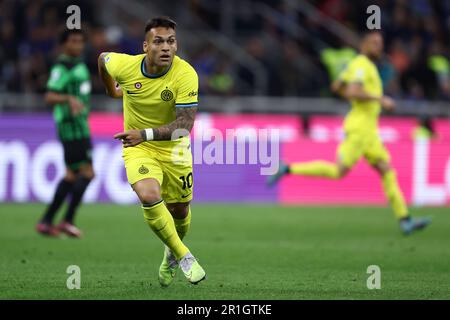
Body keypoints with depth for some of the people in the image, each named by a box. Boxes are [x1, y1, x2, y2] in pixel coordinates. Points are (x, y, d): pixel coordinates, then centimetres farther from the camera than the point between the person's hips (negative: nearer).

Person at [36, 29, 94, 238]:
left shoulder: (78, 65, 16)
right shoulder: (61, 68, -13)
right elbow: (50, 97, -24)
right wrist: (69, 98, -39)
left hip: (79, 125, 10)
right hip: (70, 126, -10)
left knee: (72, 175, 10)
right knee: (87, 172, -14)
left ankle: (46, 221, 12)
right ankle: (68, 221, -12)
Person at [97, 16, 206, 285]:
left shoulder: (186, 75, -25)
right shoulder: (125, 66, -20)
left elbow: (185, 124, -28)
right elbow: (103, 58, 5)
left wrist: (145, 134, -40)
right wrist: (111, 90, 22)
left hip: (174, 149, 1)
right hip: (138, 149, 0)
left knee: (179, 211, 13)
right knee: (150, 197, -27)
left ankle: (172, 253, 47)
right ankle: (183, 256, -11)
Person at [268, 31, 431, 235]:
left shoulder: (363, 65, 19)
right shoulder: (361, 64, -10)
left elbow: (336, 86, 27)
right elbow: (353, 92, -24)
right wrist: (380, 99, -20)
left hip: (368, 129, 10)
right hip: (359, 127, -10)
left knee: (387, 171, 2)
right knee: (339, 171, -12)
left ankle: (405, 221, -2)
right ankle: (288, 169, -3)